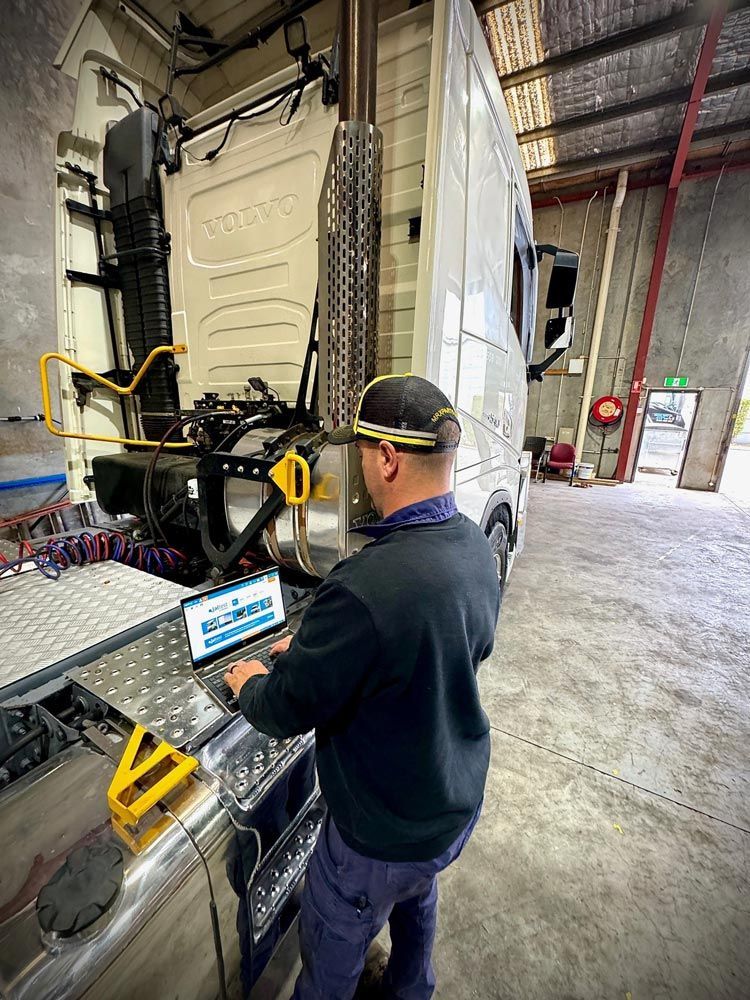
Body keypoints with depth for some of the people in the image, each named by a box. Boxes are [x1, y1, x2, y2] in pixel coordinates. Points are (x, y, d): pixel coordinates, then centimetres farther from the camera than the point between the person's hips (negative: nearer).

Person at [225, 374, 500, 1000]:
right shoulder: (477, 547, -12)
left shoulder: (365, 589, -41)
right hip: (460, 805, 7)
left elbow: (285, 714, -25)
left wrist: (250, 682, -2)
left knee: (331, 950, 26)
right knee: (417, 898, 37)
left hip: (385, 837, -7)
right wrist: (318, 648, 4)